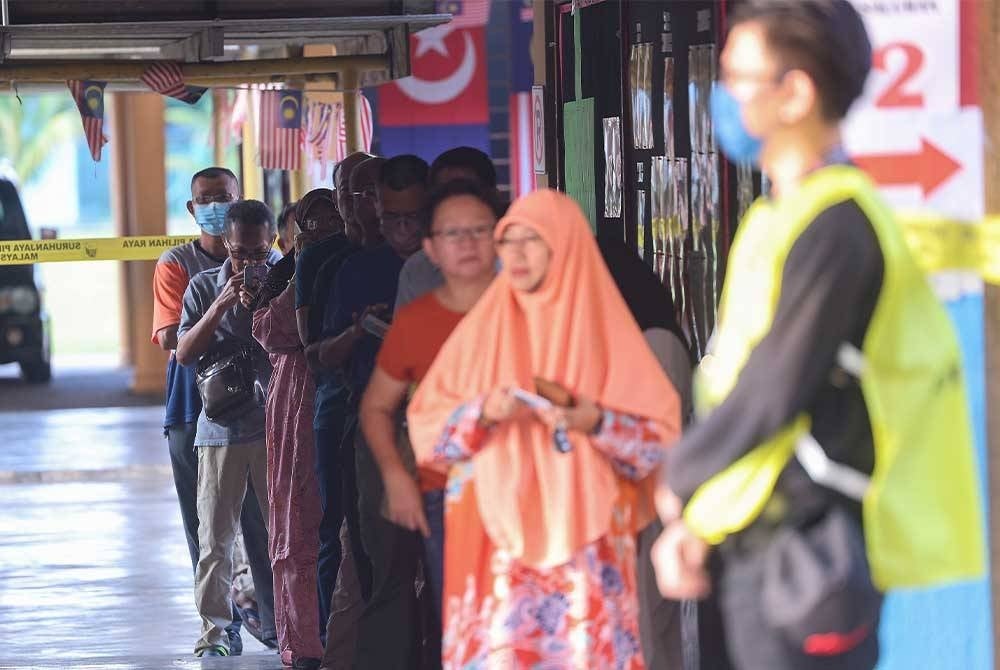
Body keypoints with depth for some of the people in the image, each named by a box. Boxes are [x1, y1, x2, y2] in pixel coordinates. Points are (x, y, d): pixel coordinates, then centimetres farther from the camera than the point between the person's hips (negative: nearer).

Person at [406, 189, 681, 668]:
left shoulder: (605, 329, 5)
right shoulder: (481, 329, 10)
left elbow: (661, 437, 1)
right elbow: (425, 431, 7)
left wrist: (598, 423, -16)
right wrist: (483, 413, -11)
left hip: (585, 542, -1)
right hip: (497, 543, 1)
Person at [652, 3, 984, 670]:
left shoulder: (834, 225, -15)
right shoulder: (774, 221, 15)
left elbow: (774, 390, -19)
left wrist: (682, 478, -3)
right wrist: (692, 522, 7)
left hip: (805, 554, -10)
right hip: (756, 543, 10)